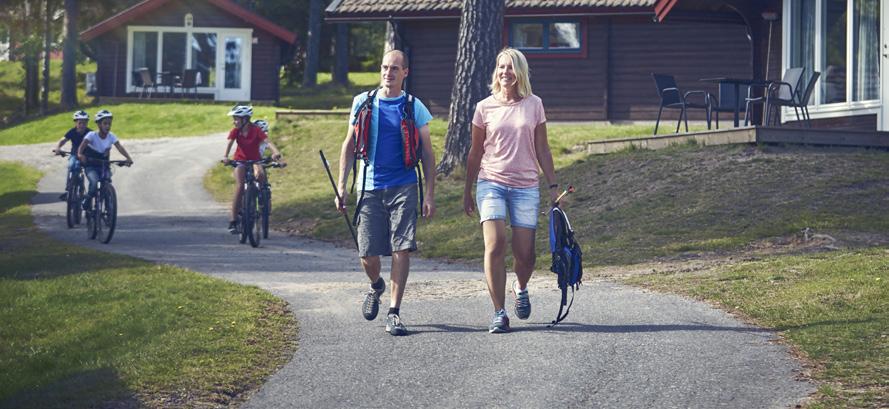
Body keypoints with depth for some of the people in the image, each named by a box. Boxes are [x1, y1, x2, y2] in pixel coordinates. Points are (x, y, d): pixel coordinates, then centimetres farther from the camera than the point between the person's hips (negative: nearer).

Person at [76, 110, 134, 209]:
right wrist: (80, 154, -52)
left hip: (103, 166, 4)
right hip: (91, 166, -4)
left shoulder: (111, 136, -5)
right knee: (94, 182, -31)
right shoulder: (92, 135, -14)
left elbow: (119, 147, -19)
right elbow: (82, 145, -30)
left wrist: (128, 158, -37)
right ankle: (86, 203, -8)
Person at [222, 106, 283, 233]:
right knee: (239, 186, -20)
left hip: (255, 160, 0)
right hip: (240, 160, 0)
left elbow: (267, 141, -29)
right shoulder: (235, 131, -10)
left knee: (260, 174, -33)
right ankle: (233, 221, -19)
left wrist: (276, 152, -49)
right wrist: (225, 157, -44)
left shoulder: (256, 130, -17)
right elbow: (229, 143, -24)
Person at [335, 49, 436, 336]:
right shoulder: (363, 103, 6)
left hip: (403, 187, -1)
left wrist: (430, 195, -2)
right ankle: (376, 286, 33)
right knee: (367, 254, 0)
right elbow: (349, 146, 12)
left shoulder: (414, 107, 3)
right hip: (369, 188, 1)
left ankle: (394, 312, -4)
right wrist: (341, 186, 5)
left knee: (402, 248, -11)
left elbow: (427, 153, 5)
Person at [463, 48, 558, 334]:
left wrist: (553, 185, 5)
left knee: (524, 253, -1)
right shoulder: (485, 108, 4)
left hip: (526, 186, 1)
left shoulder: (534, 105, 5)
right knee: (495, 245, -17)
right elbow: (475, 152, 11)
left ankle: (521, 288, 34)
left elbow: (542, 150, 10)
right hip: (491, 183, -1)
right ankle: (499, 313, -12)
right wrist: (467, 192, 12)